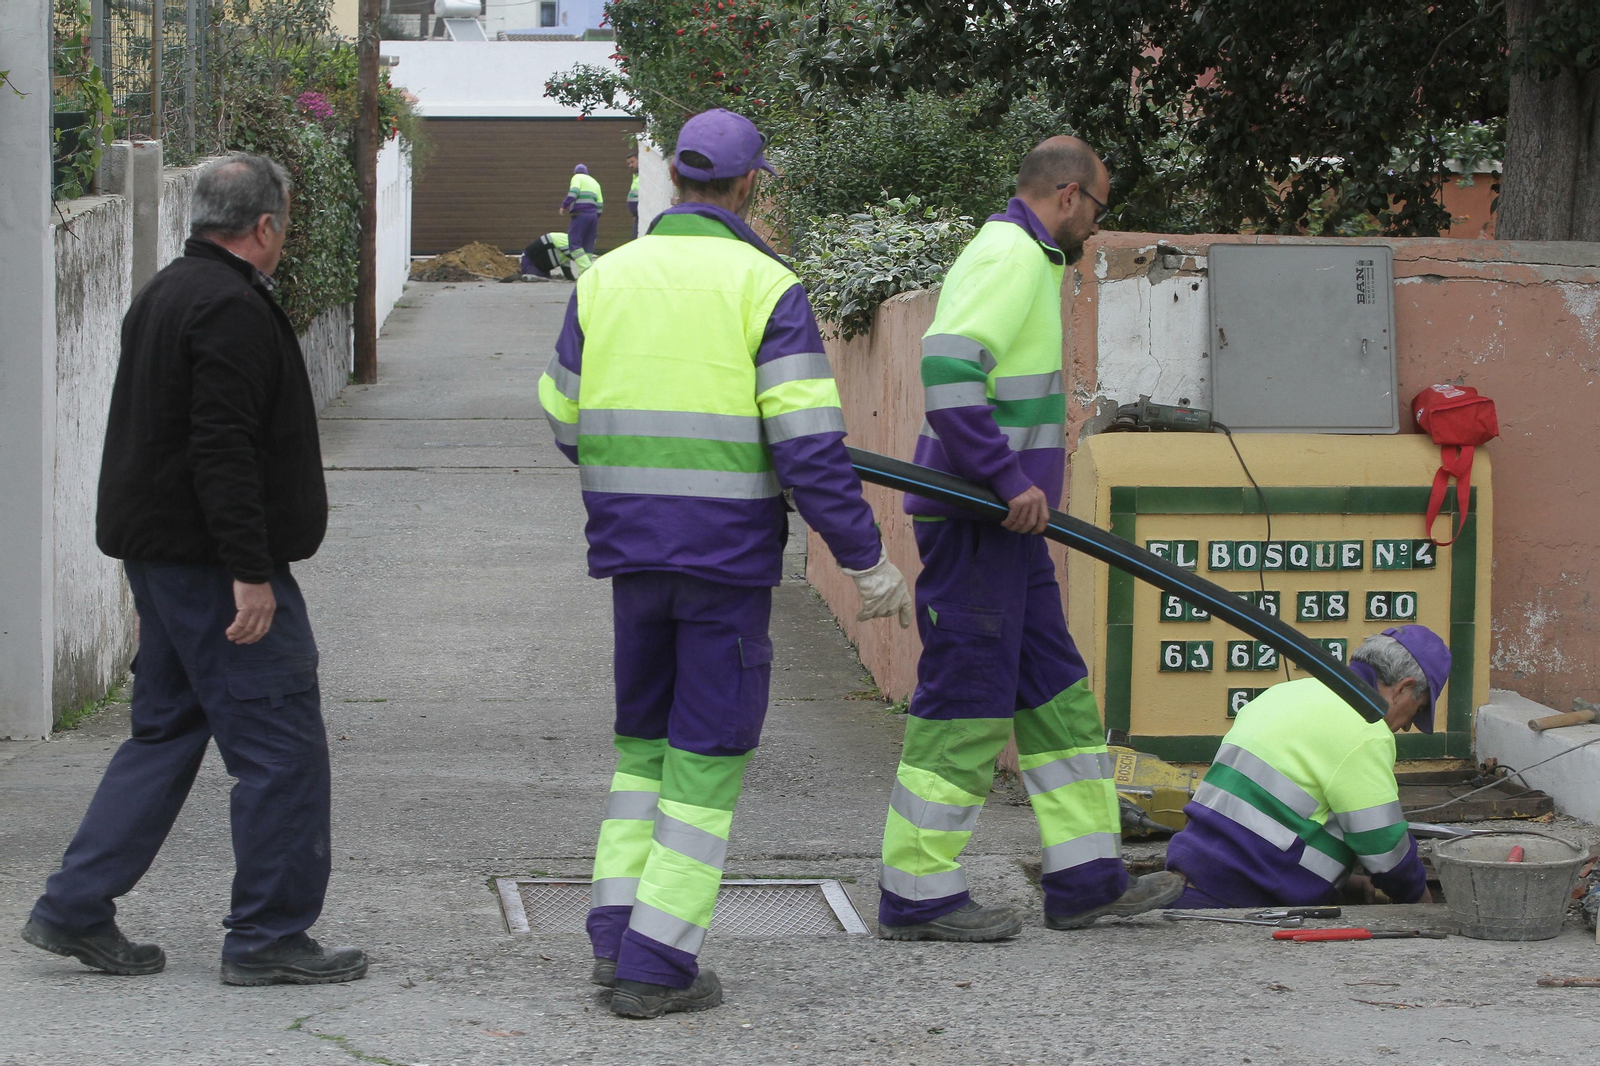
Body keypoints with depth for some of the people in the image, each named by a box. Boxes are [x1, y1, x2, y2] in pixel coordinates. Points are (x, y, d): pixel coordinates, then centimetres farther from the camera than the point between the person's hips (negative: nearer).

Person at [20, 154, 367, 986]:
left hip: (159, 556, 11)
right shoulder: (231, 309, -17)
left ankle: (75, 909, 14)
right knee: (280, 742, -4)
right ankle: (269, 937, 0)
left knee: (165, 731, 15)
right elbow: (224, 450, -24)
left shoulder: (167, 292, 17)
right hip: (212, 564, -11)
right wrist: (251, 572, -24)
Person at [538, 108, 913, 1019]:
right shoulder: (765, 287, -9)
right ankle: (658, 962, 1)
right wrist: (871, 564, -8)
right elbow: (811, 448, -14)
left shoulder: (605, 279, 5)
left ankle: (619, 934, 12)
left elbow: (568, 424, 12)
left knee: (645, 735, 19)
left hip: (629, 546, 5)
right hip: (727, 551, -4)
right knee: (708, 753, 3)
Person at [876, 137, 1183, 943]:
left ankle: (1086, 877, 16)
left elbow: (961, 369, 25)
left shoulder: (1015, 257, 20)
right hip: (975, 520, -11)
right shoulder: (1011, 255, -14)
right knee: (966, 694, -6)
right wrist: (1009, 478, -25)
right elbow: (947, 366, -26)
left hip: (1002, 520, 11)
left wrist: (1034, 455, 24)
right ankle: (918, 895, -1)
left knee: (1053, 689, 12)